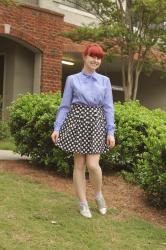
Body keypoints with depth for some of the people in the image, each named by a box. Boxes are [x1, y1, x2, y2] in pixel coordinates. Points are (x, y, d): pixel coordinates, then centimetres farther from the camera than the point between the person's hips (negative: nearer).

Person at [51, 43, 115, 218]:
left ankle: (99, 195, 19)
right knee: (79, 164, 3)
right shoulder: (72, 79, 6)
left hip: (96, 123, 0)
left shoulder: (105, 81, 9)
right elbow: (64, 106, 5)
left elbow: (108, 107, 5)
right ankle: (83, 203, 16)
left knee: (93, 165, -9)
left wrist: (111, 132, -2)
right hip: (77, 121, 0)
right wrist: (57, 128, -3)